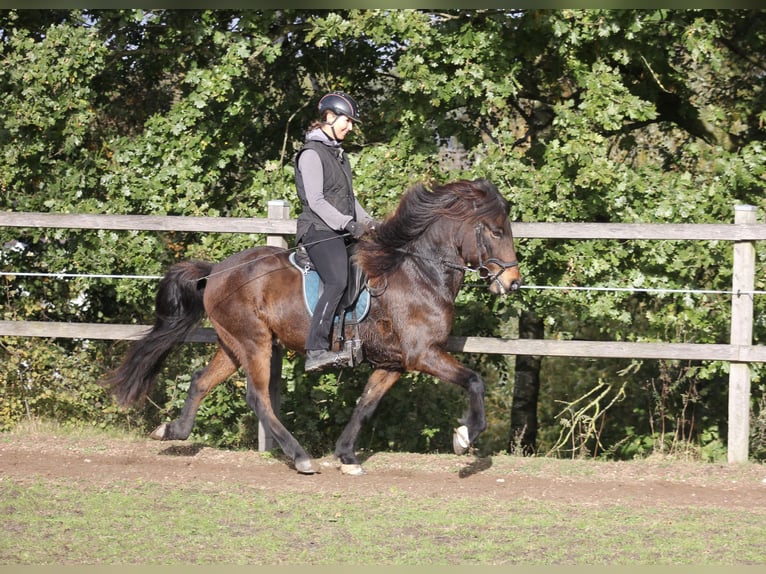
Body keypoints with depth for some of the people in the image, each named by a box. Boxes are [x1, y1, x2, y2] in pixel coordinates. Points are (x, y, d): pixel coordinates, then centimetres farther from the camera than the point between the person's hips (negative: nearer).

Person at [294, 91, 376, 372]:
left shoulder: (337, 153, 21)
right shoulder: (312, 154, -8)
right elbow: (316, 201, -16)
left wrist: (368, 222, 14)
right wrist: (348, 224, -20)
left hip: (342, 230, 10)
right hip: (319, 230, -10)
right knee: (337, 282, -27)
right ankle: (316, 351, -33)